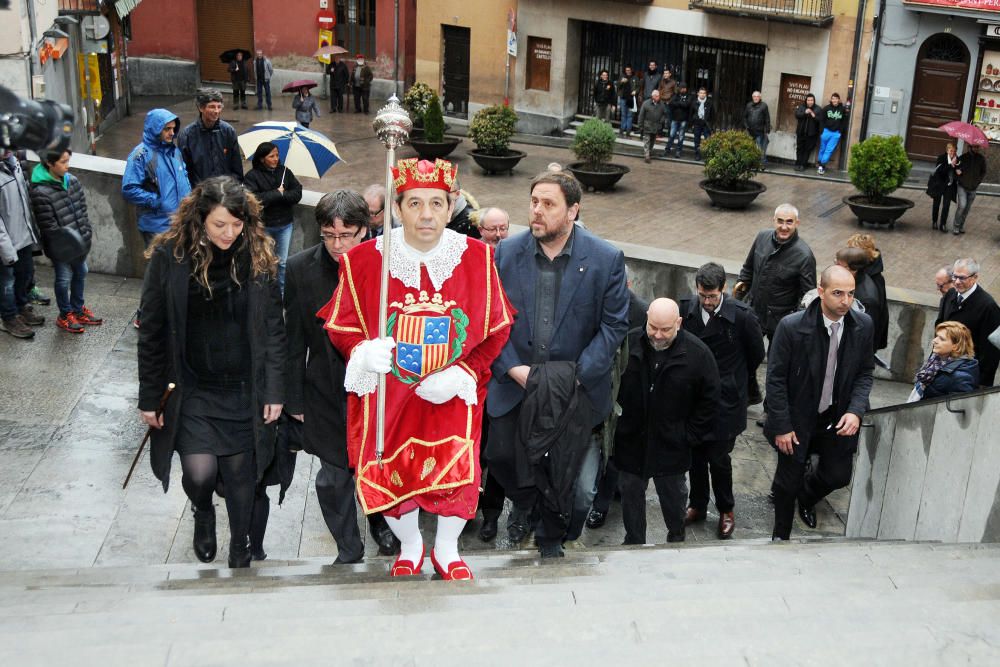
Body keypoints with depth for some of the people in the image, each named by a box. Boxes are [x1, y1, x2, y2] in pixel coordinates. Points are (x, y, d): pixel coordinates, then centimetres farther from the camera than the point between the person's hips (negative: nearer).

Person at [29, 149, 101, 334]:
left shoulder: (73, 181, 0)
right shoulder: (40, 191, -21)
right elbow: (47, 224, -19)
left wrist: (87, 233, 2)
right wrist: (65, 242, -17)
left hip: (80, 241, 7)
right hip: (62, 246, -7)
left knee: (80, 273, 19)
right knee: (64, 279, 7)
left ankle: (78, 309, 37)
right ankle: (65, 315, 24)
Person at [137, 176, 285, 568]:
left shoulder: (258, 257, -6)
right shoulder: (169, 256, -9)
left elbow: (273, 329, 0)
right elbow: (152, 333, -3)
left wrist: (275, 391, -2)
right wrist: (149, 398, -1)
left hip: (244, 390, 1)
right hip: (191, 389, -1)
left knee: (240, 474, 9)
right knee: (200, 472, -11)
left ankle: (240, 551, 33)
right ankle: (203, 515, 27)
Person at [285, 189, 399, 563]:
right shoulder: (300, 269, -8)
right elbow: (294, 339, -2)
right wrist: (295, 399, 1)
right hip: (326, 392, 1)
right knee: (334, 476, 12)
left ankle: (382, 525, 45)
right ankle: (348, 549, 32)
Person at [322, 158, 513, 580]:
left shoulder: (478, 258, -6)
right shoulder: (363, 260, -8)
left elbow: (498, 329, 0)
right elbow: (340, 325, 1)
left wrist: (462, 374, -12)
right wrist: (362, 352, -20)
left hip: (452, 393, 0)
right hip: (386, 393, 0)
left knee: (457, 474, -8)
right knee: (389, 477, 2)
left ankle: (446, 549, 24)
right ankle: (409, 547, 35)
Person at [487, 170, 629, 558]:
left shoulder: (606, 259, -9)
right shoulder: (506, 253, -3)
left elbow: (615, 325, -7)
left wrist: (577, 375, -15)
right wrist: (512, 368, -12)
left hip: (576, 391, -1)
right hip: (515, 384, 2)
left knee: (576, 487, 7)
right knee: (500, 456, 8)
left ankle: (552, 537, 36)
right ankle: (524, 502, 43)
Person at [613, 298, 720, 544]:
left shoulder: (698, 353, -13)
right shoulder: (629, 344, -10)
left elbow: (709, 400, -4)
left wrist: (691, 435, -6)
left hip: (672, 444, -1)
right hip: (631, 440, 1)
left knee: (673, 494, 17)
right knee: (630, 491, 14)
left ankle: (677, 537, 41)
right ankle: (633, 541, 32)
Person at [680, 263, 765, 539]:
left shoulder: (742, 316, -16)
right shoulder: (686, 309, -8)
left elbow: (757, 354, 0)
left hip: (726, 401, -3)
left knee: (718, 458, 3)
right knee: (696, 455, 15)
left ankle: (726, 511, 27)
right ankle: (697, 505, 36)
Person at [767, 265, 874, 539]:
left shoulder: (863, 325, -11)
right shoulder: (792, 326, -23)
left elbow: (865, 372, 1)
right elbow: (776, 379, -16)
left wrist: (856, 411, -14)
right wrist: (781, 426, -14)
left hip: (838, 418, 4)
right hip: (798, 418, -3)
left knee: (838, 475, 16)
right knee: (789, 480, 11)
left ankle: (807, 496, 52)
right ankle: (781, 535, 37)